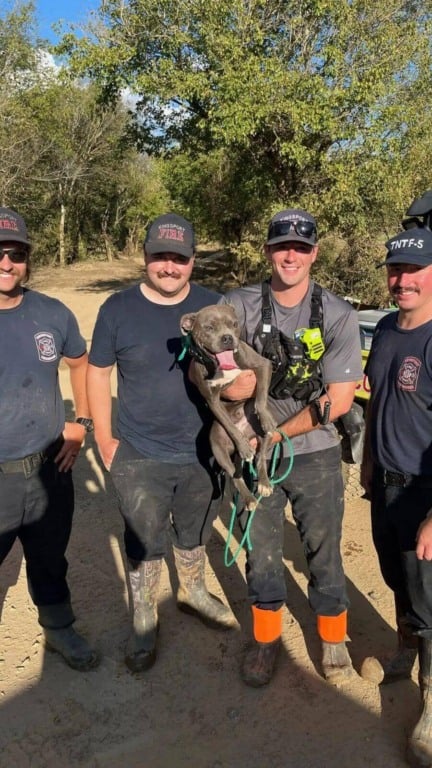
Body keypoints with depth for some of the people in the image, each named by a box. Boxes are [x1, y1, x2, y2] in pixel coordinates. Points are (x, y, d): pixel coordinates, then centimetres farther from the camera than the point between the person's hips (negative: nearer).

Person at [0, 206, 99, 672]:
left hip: (49, 468, 3)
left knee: (50, 560, 23)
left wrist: (81, 422, 6)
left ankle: (58, 629, 47)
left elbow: (80, 363, 15)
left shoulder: (52, 314, -3)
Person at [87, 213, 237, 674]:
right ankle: (143, 623, 33)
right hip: (139, 457, -2)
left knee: (193, 535, 23)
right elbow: (98, 373, -1)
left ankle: (193, 592, 49)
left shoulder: (212, 306, -5)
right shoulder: (118, 309, -9)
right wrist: (104, 438, -4)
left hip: (201, 452, 2)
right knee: (143, 545, 11)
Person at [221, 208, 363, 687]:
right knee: (260, 552, 16)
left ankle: (333, 639, 40)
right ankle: (266, 638, 40)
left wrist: (277, 433, -14)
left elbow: (339, 399, -11)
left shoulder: (338, 316, -8)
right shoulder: (238, 306, -6)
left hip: (315, 456, -1)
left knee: (324, 552, 14)